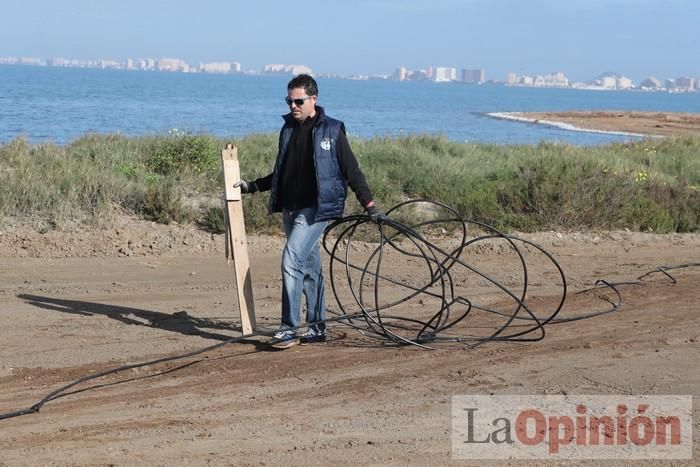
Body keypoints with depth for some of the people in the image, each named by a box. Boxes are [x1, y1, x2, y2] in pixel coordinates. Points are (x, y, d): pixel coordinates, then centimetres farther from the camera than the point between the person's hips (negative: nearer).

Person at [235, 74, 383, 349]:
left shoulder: (331, 131, -5)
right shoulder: (288, 130, 13)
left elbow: (352, 171, -3)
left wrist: (369, 205, -6)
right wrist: (252, 186, 17)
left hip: (315, 209, -7)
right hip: (290, 208, 7)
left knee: (292, 261, -17)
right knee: (309, 267, 13)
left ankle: (289, 329, -15)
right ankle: (317, 327, 21)